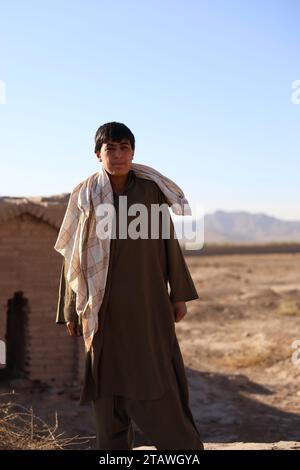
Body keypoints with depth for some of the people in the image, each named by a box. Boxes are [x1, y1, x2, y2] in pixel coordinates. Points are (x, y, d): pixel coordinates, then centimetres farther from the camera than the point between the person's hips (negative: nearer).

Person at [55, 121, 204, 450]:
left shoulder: (152, 189, 1)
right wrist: (70, 309, 2)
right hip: (104, 306, 1)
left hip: (147, 301, -1)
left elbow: (168, 240, 6)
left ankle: (186, 449, 9)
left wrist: (179, 294, 4)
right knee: (108, 386, 4)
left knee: (158, 384, -3)